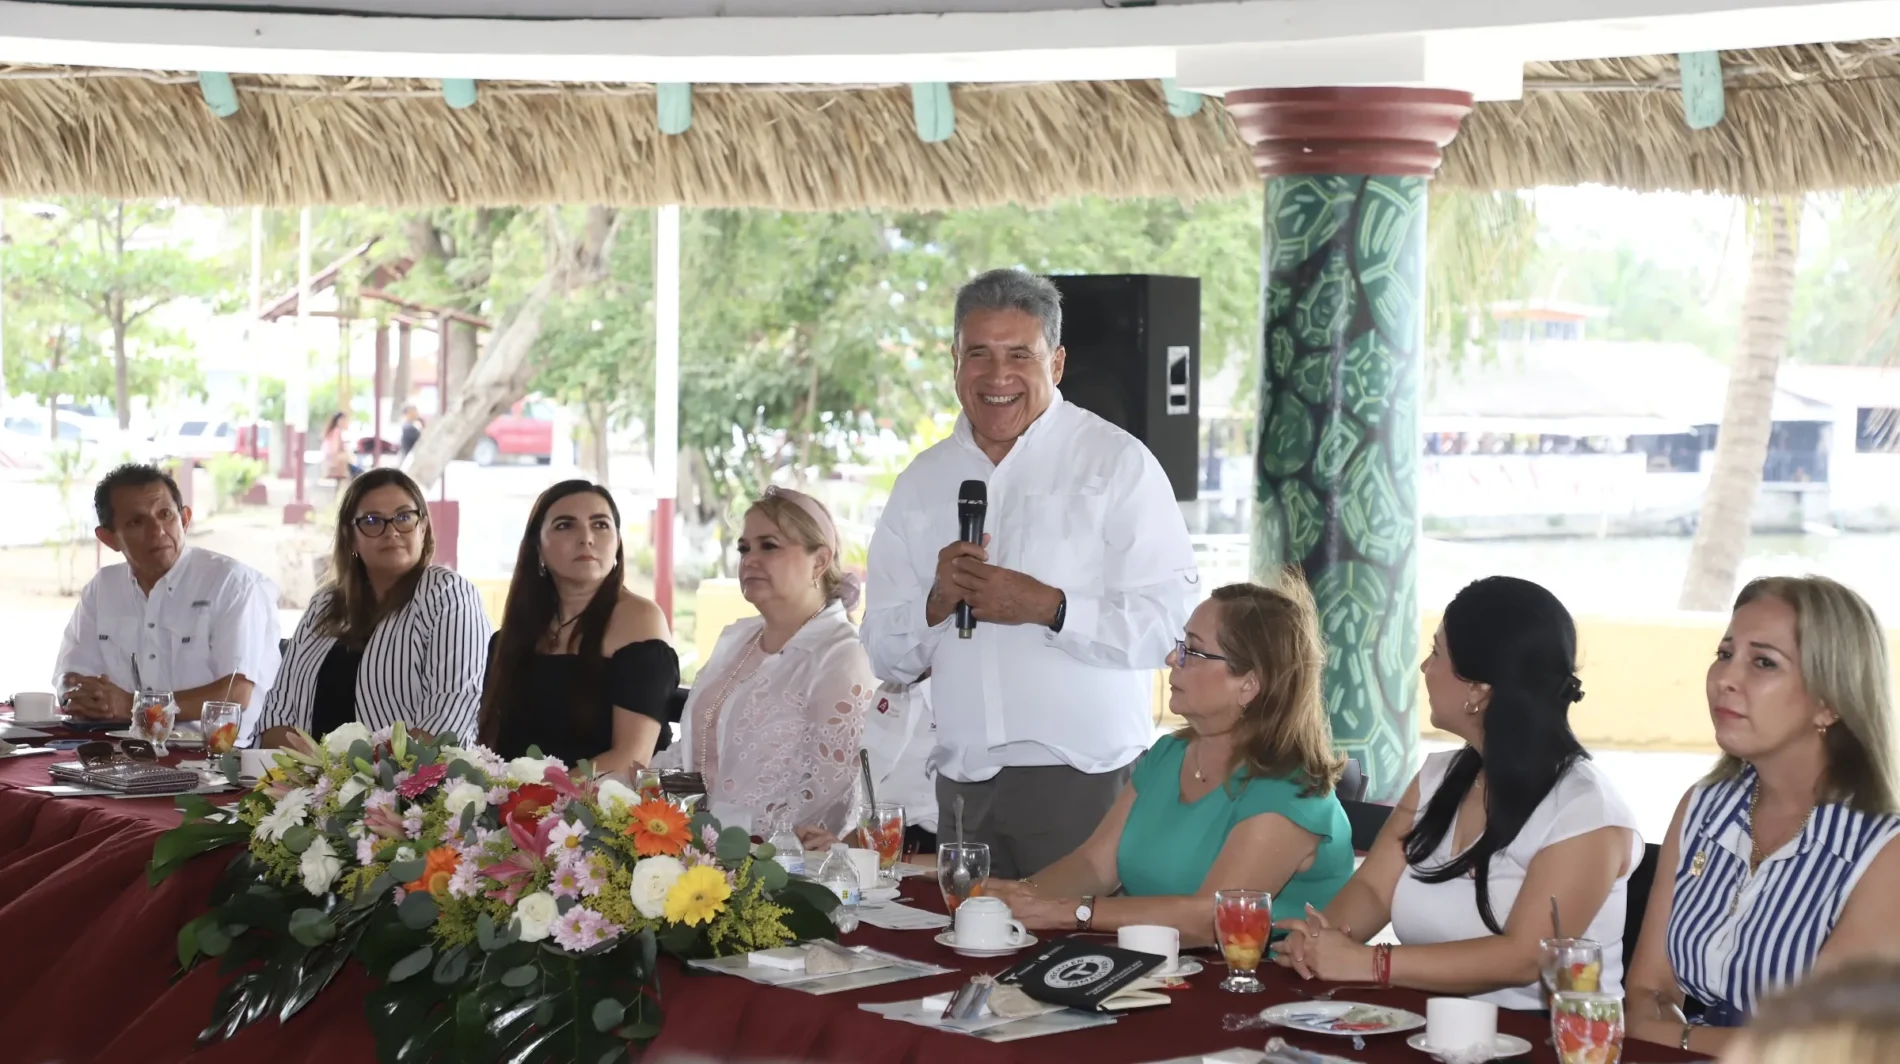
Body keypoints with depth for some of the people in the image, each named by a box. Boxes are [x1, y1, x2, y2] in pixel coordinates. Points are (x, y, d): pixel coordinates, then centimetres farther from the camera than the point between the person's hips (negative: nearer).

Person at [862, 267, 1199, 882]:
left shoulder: (1117, 463, 0)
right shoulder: (922, 483, 14)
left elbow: (1176, 622, -10)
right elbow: (883, 655, 13)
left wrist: (1049, 608, -17)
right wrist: (935, 604, -6)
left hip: (1085, 780, -4)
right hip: (963, 785, 4)